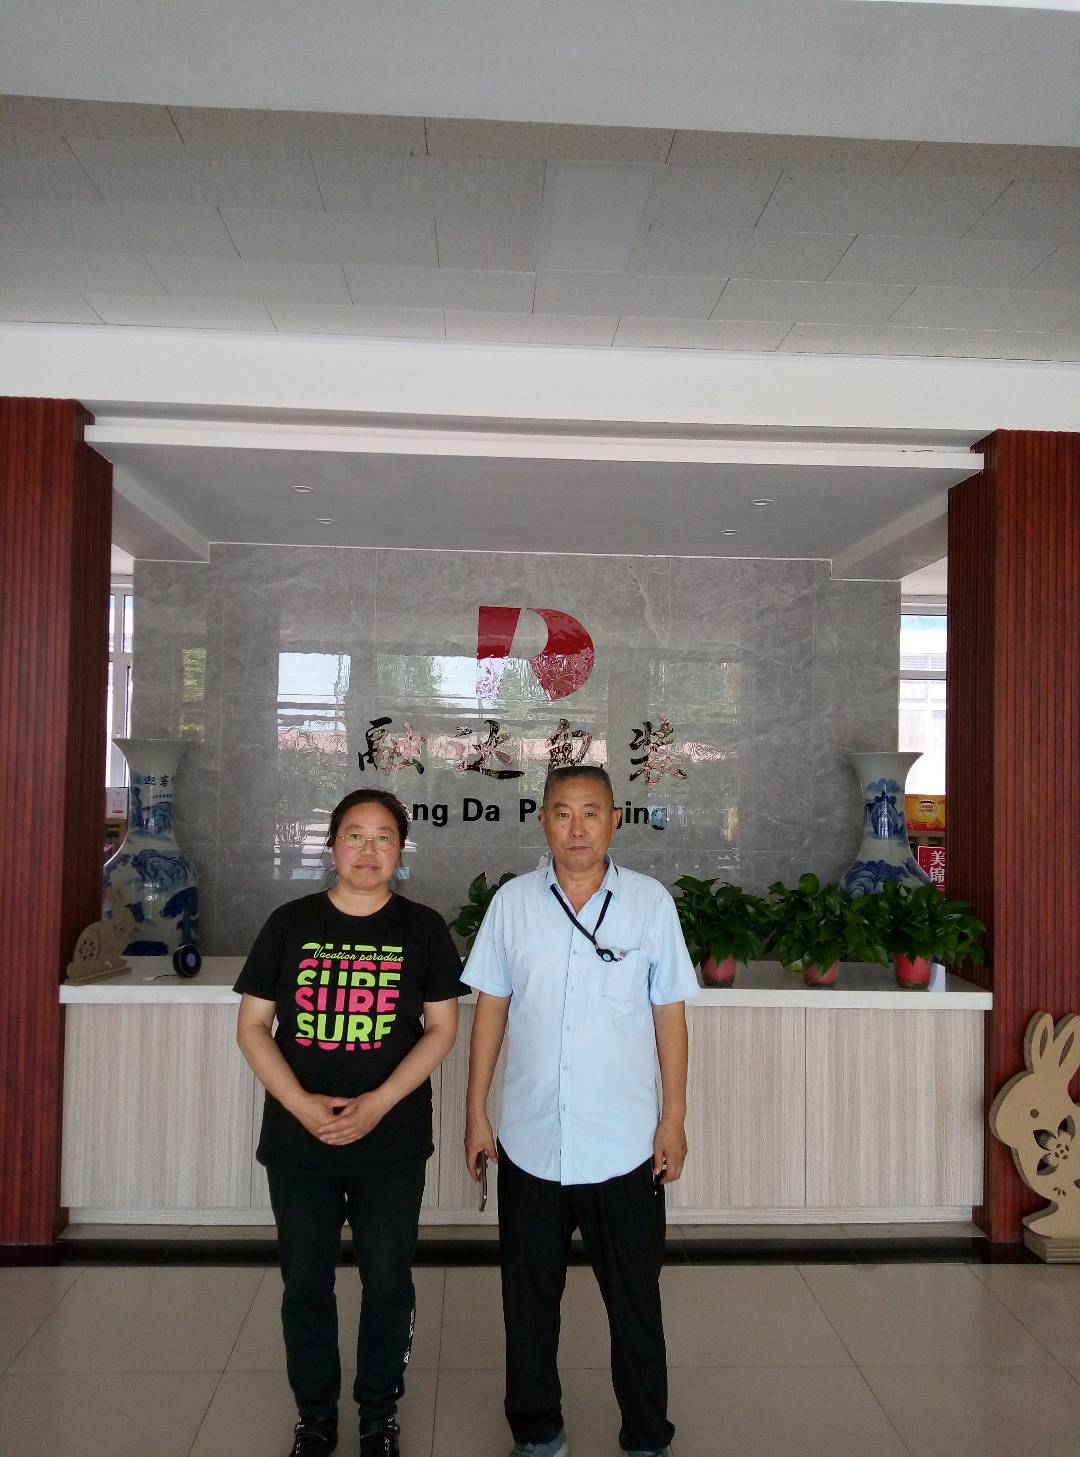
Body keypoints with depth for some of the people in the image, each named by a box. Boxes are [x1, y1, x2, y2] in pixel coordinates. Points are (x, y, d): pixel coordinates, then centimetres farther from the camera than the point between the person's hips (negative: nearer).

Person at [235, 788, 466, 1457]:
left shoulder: (423, 928, -2)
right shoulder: (291, 923, 0)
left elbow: (441, 1029, -3)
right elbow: (252, 1026, 0)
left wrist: (378, 1103, -14)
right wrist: (302, 1105, -13)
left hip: (392, 1144, -1)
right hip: (298, 1141, 1)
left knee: (389, 1284, 10)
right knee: (305, 1283, 13)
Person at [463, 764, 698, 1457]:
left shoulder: (651, 901, -5)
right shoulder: (513, 902, -2)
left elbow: (669, 1013, 0)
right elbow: (491, 1008, 4)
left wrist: (675, 1117, -1)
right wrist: (476, 1112, 4)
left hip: (624, 1146, -1)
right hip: (529, 1143, 2)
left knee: (635, 1299, 13)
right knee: (530, 1297, 17)